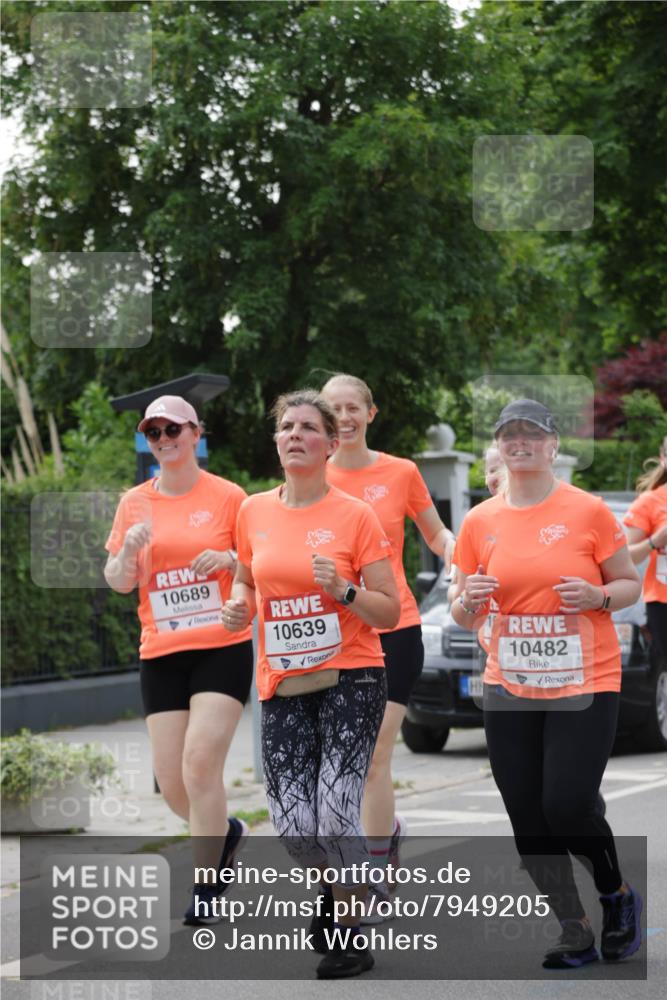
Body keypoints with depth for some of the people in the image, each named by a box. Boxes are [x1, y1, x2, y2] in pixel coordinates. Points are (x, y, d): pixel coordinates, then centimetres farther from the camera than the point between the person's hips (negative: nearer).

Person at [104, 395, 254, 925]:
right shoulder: (134, 503, 8)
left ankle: (205, 890, -5)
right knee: (171, 779, 2)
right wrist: (128, 549, -11)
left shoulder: (227, 496, -1)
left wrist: (230, 559, -16)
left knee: (200, 762, -16)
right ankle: (227, 832, 34)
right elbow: (118, 582, 10)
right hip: (160, 655, 4)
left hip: (222, 648, -4)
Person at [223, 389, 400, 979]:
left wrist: (343, 590, -20)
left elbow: (390, 612, -3)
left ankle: (353, 929, 8)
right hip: (282, 684, 4)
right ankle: (337, 886, 31)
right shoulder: (254, 512, 6)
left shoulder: (355, 515, -5)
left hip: (350, 679, -4)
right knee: (292, 825, -3)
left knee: (335, 815, -14)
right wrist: (238, 605, 2)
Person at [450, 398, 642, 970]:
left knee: (569, 807, -13)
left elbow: (630, 584, 4)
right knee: (529, 822, 3)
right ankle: (576, 935, 19)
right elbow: (465, 617, 11)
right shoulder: (480, 522, 4)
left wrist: (598, 595, -17)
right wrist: (469, 602, -12)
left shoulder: (588, 511, -5)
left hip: (584, 686, -4)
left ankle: (618, 896, 17)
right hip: (510, 690, 4)